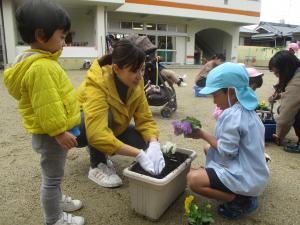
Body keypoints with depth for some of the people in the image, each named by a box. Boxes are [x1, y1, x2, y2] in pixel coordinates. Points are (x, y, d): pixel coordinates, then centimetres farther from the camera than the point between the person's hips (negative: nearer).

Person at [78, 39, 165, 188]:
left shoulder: (135, 83, -18)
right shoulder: (97, 84, -36)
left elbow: (145, 119, -18)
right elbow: (97, 135, -46)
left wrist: (154, 144, -38)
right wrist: (139, 155, -48)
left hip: (111, 127, 5)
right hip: (79, 126, -5)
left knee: (140, 139, -19)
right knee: (106, 114, -36)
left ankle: (99, 151, 7)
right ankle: (97, 166, -15)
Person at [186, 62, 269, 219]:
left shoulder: (232, 115, -23)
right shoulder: (247, 110, 7)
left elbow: (227, 151, -23)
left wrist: (203, 134, -12)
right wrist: (208, 136, 5)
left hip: (244, 178, -10)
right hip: (253, 173, 10)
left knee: (193, 179, -19)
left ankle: (240, 201, -6)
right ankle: (242, 195, 14)